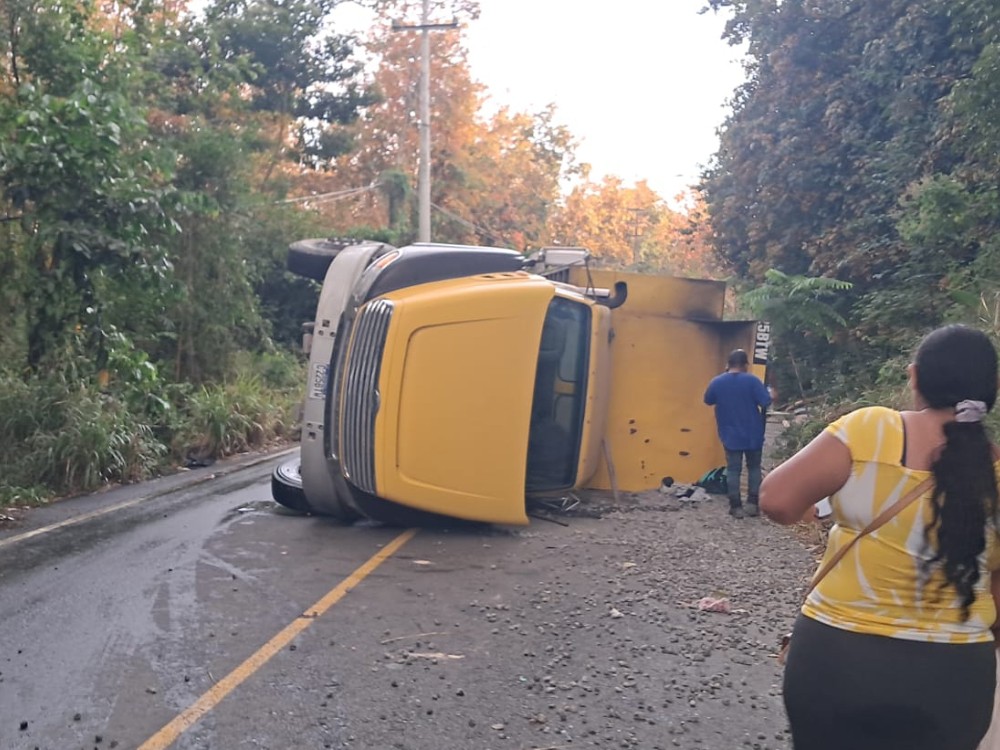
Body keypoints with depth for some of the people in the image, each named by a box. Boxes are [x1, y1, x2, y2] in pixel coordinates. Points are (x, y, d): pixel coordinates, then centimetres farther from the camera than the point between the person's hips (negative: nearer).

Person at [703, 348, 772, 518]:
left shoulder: (717, 382, -5)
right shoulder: (752, 380, -13)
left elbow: (708, 401, 10)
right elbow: (766, 402, -15)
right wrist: (770, 394, 5)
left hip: (730, 435, 1)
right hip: (753, 435, -1)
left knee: (733, 470, 8)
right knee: (754, 468, 15)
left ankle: (736, 507, 7)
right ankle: (752, 503, 13)